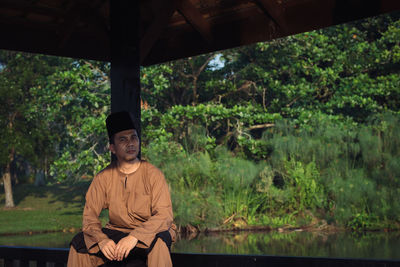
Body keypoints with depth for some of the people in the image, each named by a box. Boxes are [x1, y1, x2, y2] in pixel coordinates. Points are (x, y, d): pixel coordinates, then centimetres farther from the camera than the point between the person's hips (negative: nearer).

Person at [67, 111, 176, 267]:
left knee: (159, 239, -37)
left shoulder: (153, 174, -8)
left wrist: (134, 237, -34)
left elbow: (164, 216, -18)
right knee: (79, 242, -18)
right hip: (116, 232, 3)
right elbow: (89, 216, -3)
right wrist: (102, 240, -25)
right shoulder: (103, 178, 1)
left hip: (149, 233, -3)